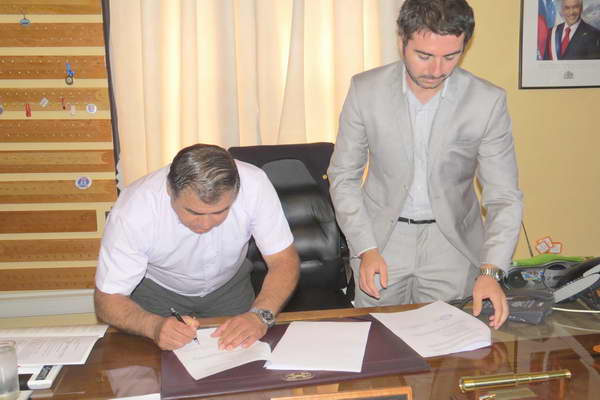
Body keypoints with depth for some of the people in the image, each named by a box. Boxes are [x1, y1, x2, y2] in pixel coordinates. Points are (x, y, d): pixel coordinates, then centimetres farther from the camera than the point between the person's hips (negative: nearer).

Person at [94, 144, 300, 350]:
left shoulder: (254, 185, -31)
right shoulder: (132, 211, -33)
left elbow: (284, 261, -22)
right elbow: (108, 299, -26)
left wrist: (260, 315, -40)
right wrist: (155, 326, -46)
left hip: (229, 284, 2)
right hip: (156, 289, -1)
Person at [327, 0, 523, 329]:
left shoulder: (488, 101, -14)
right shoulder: (365, 90, -12)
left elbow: (503, 196, -11)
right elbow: (344, 175, -4)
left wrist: (490, 271, -25)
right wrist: (366, 249, -13)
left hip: (451, 243, 0)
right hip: (382, 237, 1)